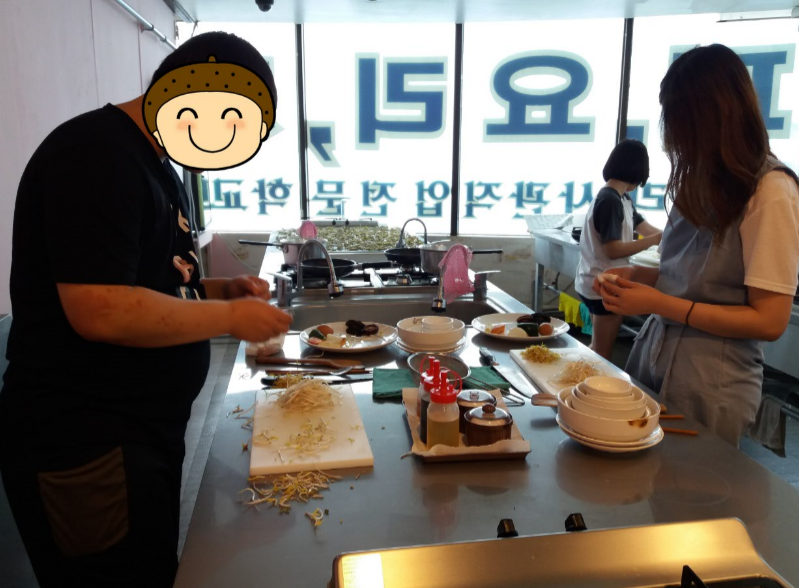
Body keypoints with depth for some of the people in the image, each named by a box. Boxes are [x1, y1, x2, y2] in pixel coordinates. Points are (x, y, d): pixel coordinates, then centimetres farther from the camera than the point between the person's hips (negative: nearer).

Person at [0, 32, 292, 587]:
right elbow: (100, 311, -28)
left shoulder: (153, 162, 12)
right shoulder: (95, 155, -18)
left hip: (146, 432, 9)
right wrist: (231, 317, -17)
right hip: (87, 449, -9)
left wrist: (219, 289, 4)